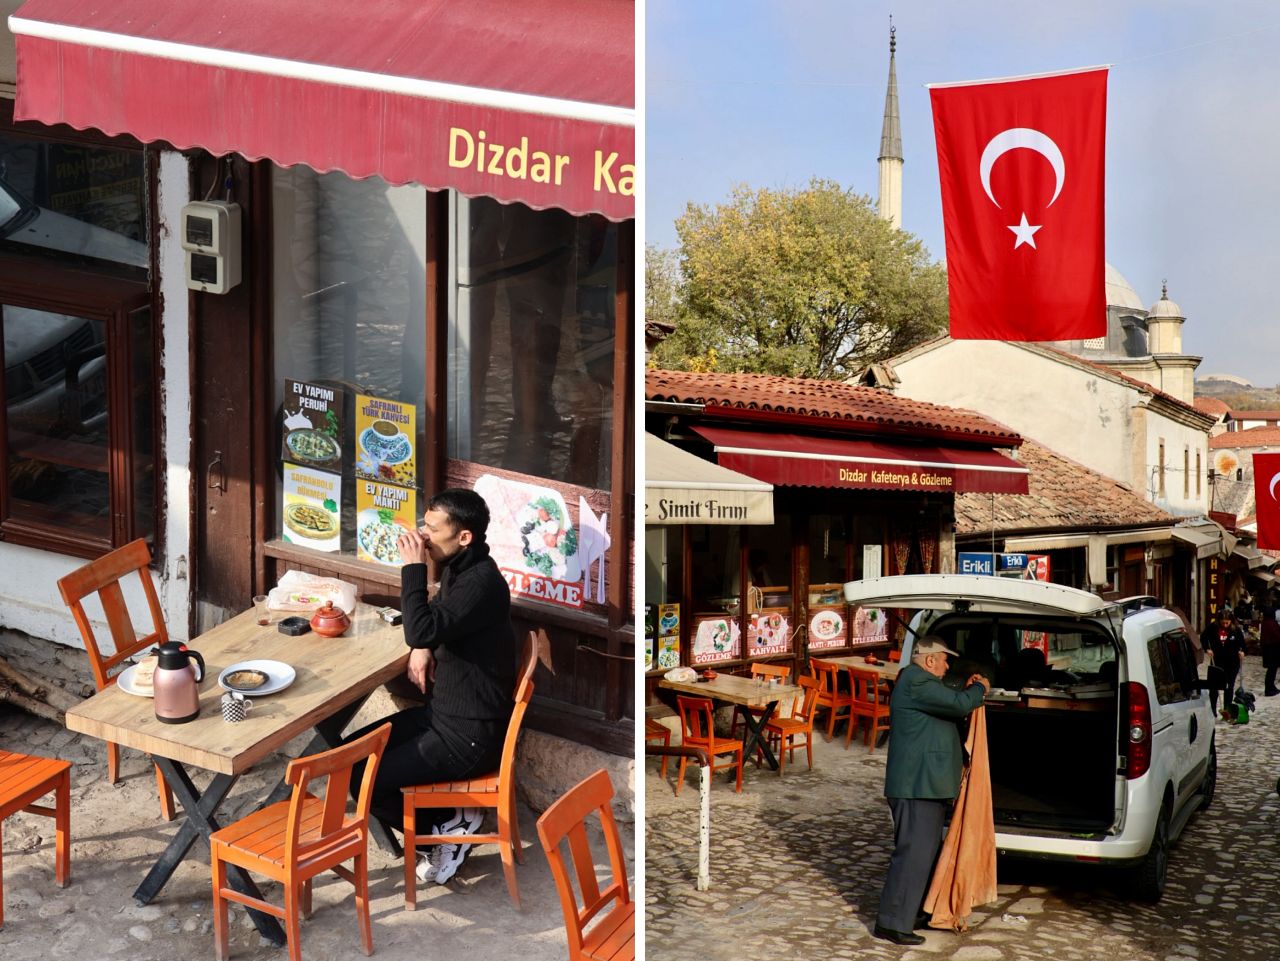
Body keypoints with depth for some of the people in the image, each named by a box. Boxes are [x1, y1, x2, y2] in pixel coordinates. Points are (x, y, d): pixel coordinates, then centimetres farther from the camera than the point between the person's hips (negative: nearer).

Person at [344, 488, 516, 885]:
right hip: (444, 711, 10)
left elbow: (421, 630, -32)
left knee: (362, 778, -10)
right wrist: (422, 647, 2)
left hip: (471, 734, -10)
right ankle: (451, 822, 13)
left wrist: (413, 567, -23)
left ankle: (449, 825, 8)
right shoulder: (458, 569, 5)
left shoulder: (483, 582, -24)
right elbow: (433, 620, 23)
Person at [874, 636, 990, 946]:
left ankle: (910, 912, 28)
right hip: (918, 784, -11)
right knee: (913, 854, -8)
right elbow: (959, 704, -23)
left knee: (925, 851, 19)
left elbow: (947, 708, 25)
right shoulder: (915, 682, -18)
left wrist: (968, 691, 12)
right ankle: (892, 923, -4)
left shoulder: (919, 682, 18)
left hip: (924, 784, 11)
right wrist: (980, 689, -4)